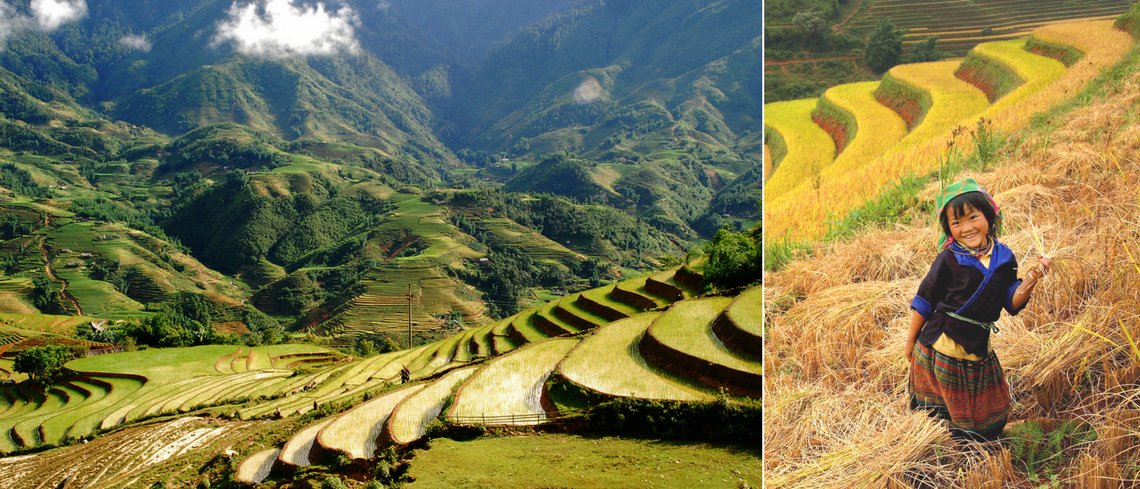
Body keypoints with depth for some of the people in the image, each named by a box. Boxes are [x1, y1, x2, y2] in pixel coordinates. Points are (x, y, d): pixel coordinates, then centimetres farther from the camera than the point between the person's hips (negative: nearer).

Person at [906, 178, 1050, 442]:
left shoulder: (1003, 257, -2)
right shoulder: (948, 260, -15)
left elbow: (1012, 303, -2)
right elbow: (924, 302, -7)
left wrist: (1032, 279, -19)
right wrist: (911, 342, -2)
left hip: (978, 349, 5)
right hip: (941, 349, -4)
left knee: (991, 413, 18)